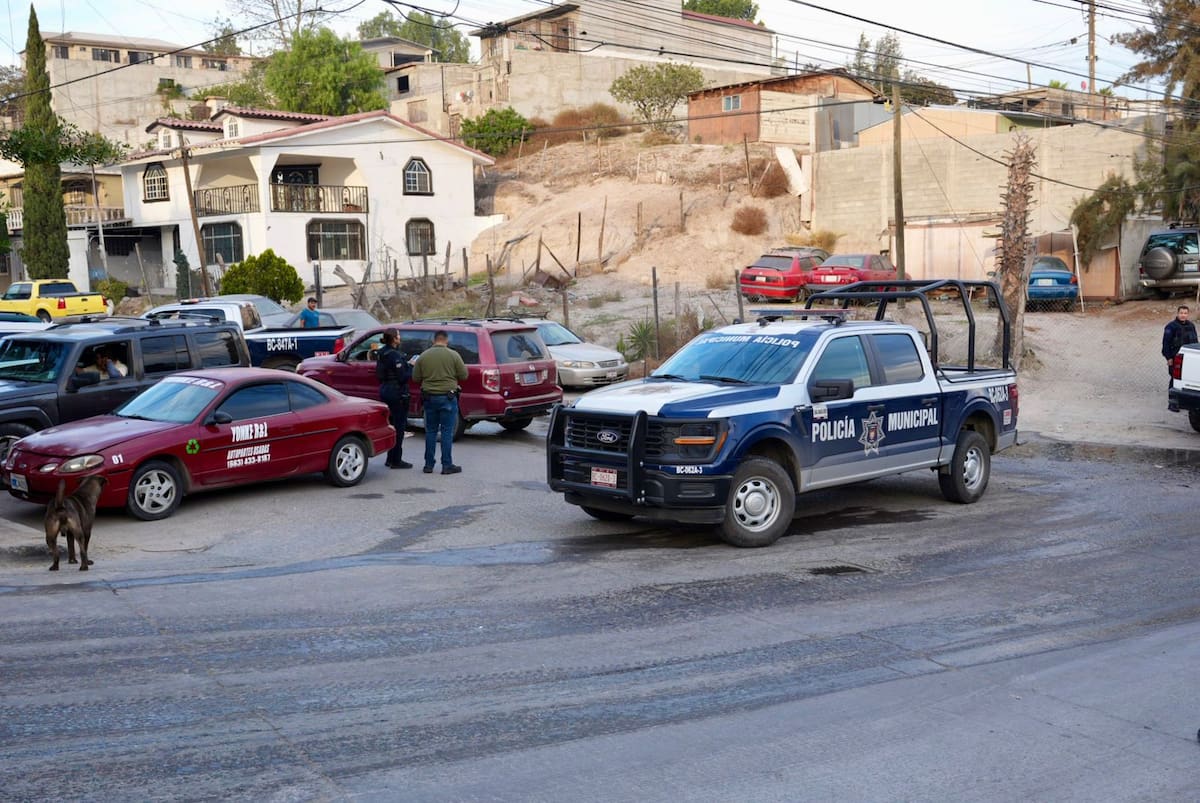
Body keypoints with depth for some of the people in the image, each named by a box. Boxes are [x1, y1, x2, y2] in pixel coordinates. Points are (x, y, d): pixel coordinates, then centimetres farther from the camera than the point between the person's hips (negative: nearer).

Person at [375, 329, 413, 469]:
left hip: (385, 390, 9)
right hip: (397, 393, -9)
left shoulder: (382, 353, 9)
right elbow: (402, 377, -22)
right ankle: (396, 461, 2)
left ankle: (391, 458, 23)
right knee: (399, 426, -2)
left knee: (392, 425, 17)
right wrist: (412, 367, -5)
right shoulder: (395, 355, -19)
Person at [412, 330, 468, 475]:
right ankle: (447, 465, 2)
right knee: (447, 432, 2)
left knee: (430, 431, 11)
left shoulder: (423, 356, 0)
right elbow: (464, 375, -4)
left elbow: (415, 377, 3)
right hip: (448, 397, -3)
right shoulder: (453, 355, -8)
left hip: (429, 397, 3)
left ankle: (429, 465, 14)